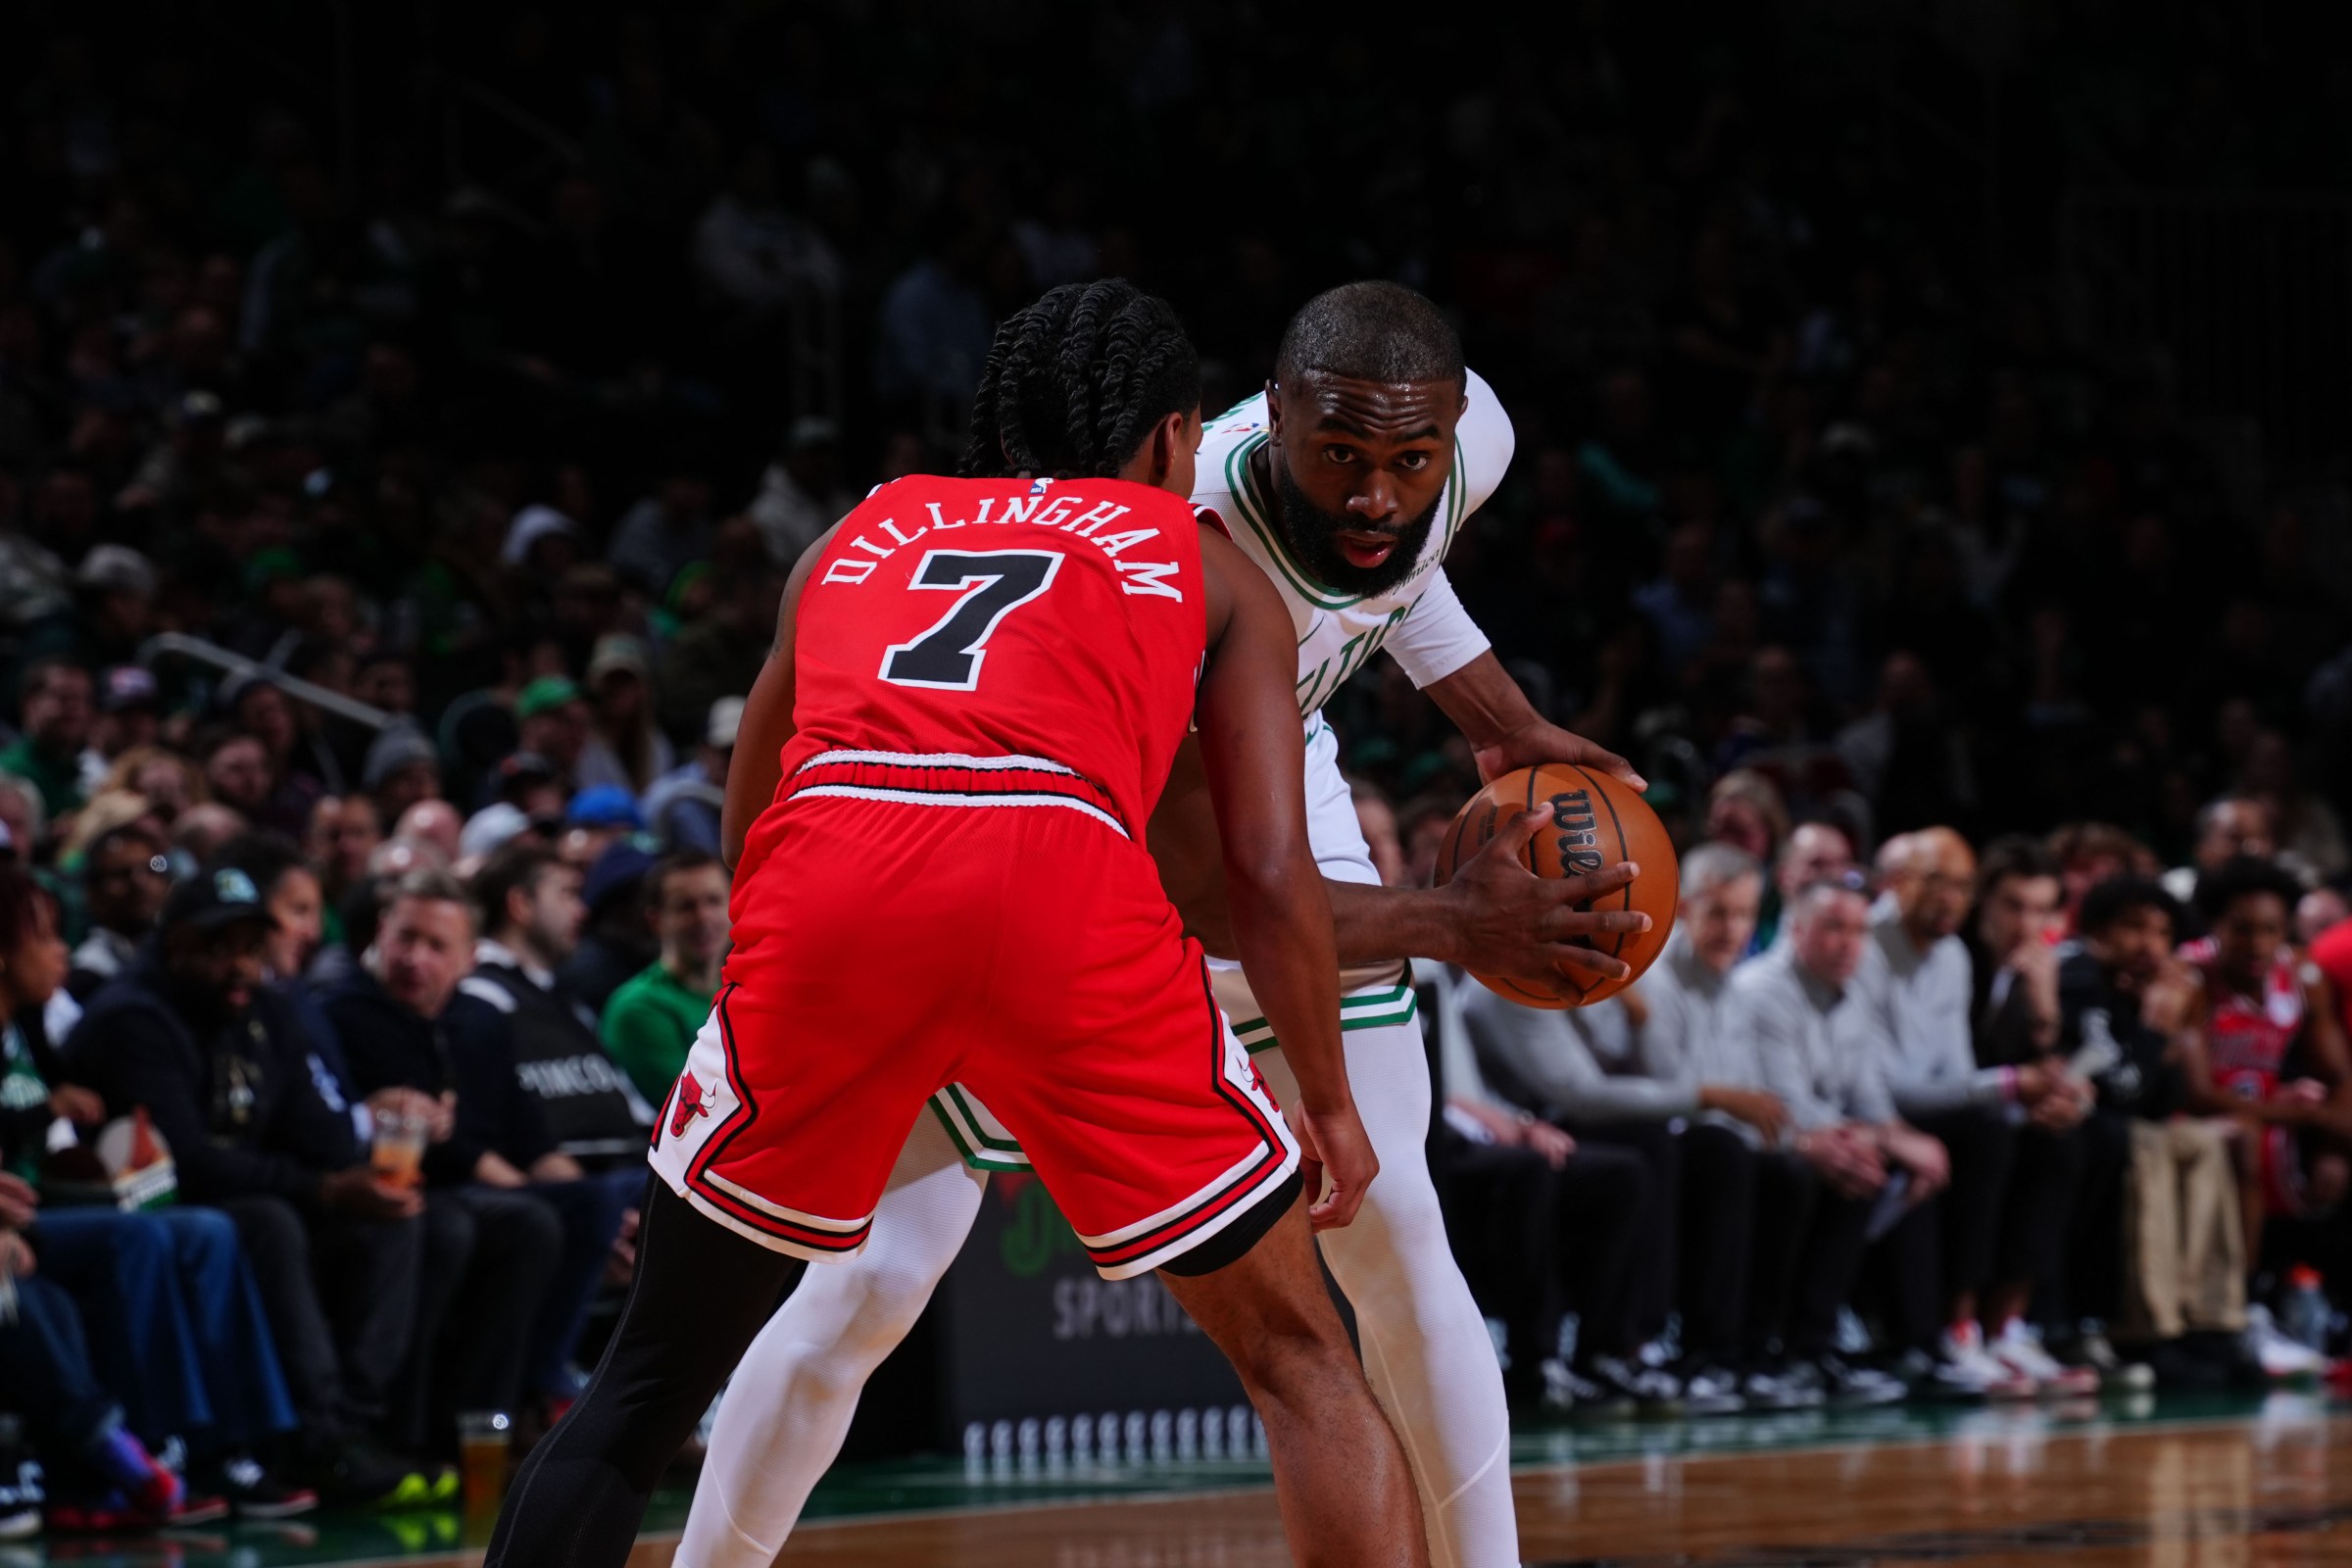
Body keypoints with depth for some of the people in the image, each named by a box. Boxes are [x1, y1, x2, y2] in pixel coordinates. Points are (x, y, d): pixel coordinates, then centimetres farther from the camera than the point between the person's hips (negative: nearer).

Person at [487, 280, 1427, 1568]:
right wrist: (1329, 1105, 31)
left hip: (826, 880, 2)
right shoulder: (1204, 564, 27)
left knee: (650, 1382, 18)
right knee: (1296, 1359, 15)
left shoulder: (864, 531, 35)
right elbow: (1269, 873, 18)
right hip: (1068, 889, -2)